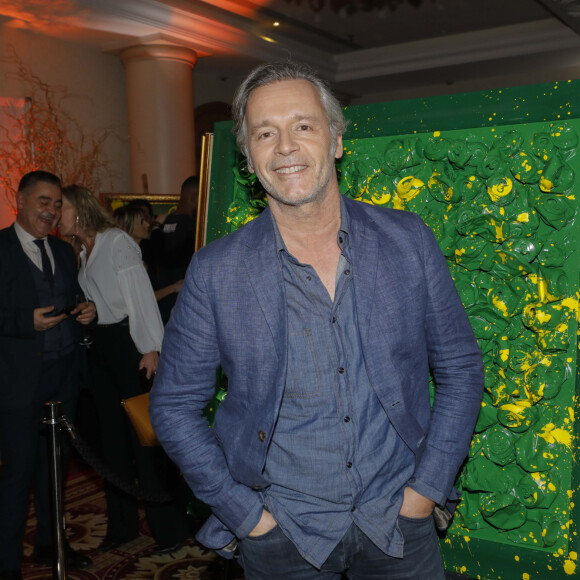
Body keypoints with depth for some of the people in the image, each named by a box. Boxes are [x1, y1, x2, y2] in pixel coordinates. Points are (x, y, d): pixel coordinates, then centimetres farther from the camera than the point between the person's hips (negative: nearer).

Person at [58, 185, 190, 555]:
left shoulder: (117, 242, -10)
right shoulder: (84, 251, 14)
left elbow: (140, 294, -15)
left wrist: (151, 348, -20)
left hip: (128, 340, -8)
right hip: (101, 345, 8)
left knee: (143, 432, -3)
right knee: (113, 433, 13)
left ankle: (169, 526, 9)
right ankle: (122, 524, 26)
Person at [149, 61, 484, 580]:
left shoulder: (408, 241, -6)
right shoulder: (215, 272, -10)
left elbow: (460, 368, 2)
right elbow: (175, 405, -3)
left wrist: (428, 487, -4)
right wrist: (244, 512, -7)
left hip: (398, 519, 1)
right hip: (281, 533, -1)